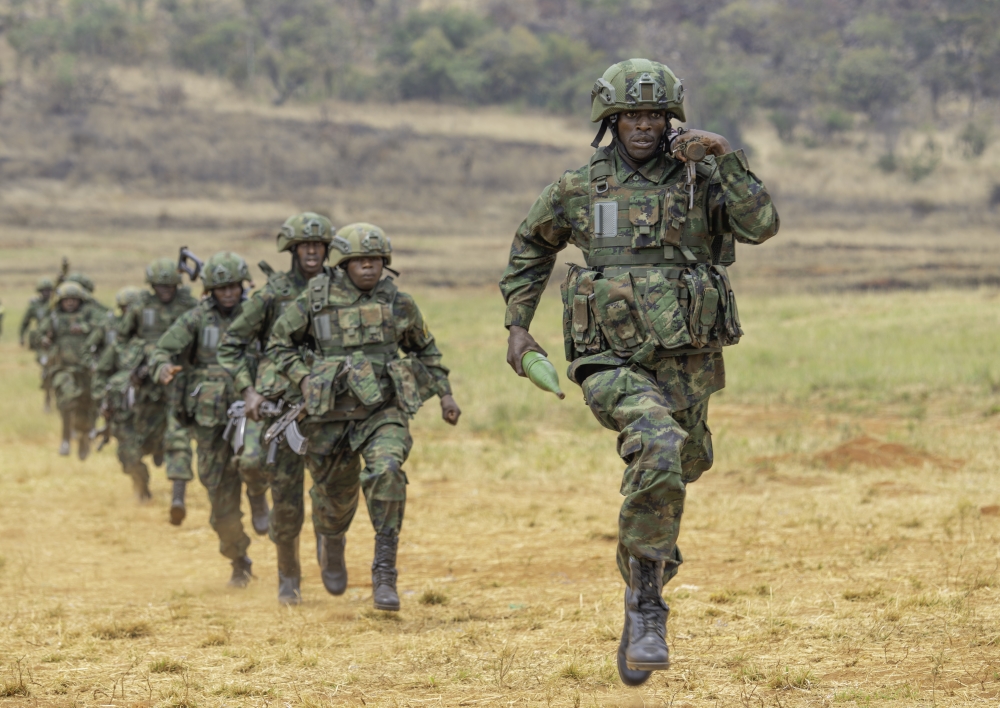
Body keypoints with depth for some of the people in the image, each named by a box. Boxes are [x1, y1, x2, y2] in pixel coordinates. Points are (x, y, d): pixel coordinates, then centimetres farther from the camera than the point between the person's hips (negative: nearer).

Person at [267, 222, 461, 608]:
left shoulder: (398, 303, 3)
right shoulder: (315, 299, -3)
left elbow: (425, 350, 19)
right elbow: (279, 343, 8)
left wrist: (445, 394, 13)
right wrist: (303, 379, -7)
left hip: (384, 412, 0)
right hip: (331, 415, 0)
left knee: (386, 473, -27)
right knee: (335, 494, 13)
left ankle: (384, 576, -22)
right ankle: (331, 544, 52)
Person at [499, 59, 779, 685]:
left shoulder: (701, 179, 2)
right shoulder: (579, 189, 4)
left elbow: (761, 226, -14)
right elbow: (530, 247, 22)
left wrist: (726, 156, -21)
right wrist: (518, 326, 17)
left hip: (686, 366, 3)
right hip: (612, 365, -3)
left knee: (677, 470, 14)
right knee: (659, 448, -31)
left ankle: (637, 624, 38)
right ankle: (647, 609, -22)